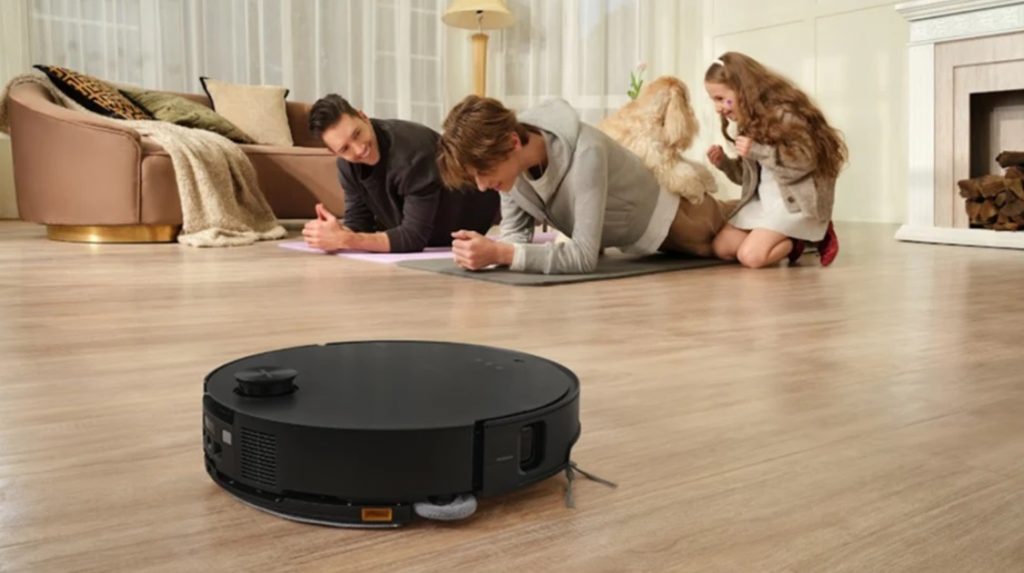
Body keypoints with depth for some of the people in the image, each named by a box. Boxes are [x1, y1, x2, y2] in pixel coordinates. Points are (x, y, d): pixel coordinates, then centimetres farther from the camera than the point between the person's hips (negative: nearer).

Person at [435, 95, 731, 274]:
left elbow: (584, 256, -47)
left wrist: (500, 253, -55)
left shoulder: (585, 152, -45)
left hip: (668, 223, -6)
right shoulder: (507, 158, -25)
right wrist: (488, 249, -40)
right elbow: (516, 232, -18)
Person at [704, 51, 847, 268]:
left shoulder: (783, 113, -16)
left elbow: (806, 161, -24)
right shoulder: (749, 122, 11)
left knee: (750, 255, -24)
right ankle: (790, 239, 4)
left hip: (796, 200, -9)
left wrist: (758, 151, -27)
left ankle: (804, 240, 0)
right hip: (763, 200, 9)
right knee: (722, 248, -4)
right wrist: (724, 163, -3)